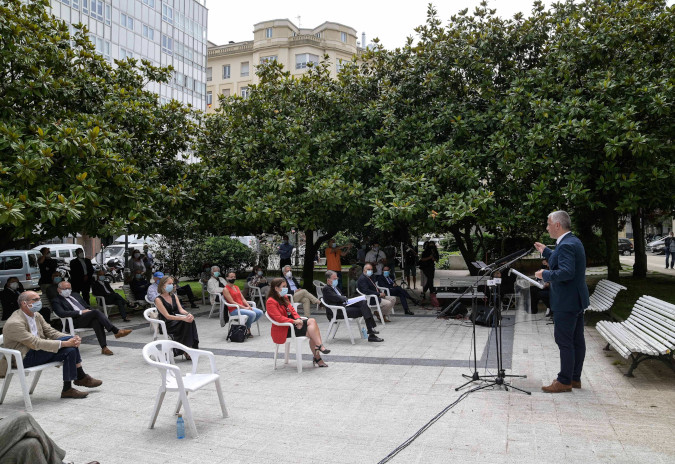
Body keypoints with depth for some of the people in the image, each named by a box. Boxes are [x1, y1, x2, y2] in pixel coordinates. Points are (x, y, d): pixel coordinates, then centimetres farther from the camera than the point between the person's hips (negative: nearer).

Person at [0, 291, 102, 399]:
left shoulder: (36, 315, 8)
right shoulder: (14, 323, -19)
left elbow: (51, 332, 6)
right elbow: (36, 343, -26)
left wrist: (72, 340, -13)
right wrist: (64, 343, -30)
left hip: (38, 351, 8)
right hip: (24, 358, -8)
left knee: (71, 350, -17)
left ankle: (67, 389, -7)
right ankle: (81, 377, -11)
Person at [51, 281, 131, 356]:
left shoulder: (76, 295, 28)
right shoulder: (56, 301, 8)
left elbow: (88, 307, 30)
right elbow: (61, 313, -11)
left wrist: (88, 310, 5)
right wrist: (80, 312, -16)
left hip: (88, 318, 5)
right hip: (75, 321, -5)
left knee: (96, 321, -32)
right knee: (96, 312, -31)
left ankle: (104, 347, -39)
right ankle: (116, 331, -36)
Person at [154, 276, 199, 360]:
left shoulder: (173, 296, 14)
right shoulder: (158, 299, -8)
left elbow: (181, 309, 5)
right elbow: (167, 316, -16)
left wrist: (188, 314, -18)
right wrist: (183, 318, -28)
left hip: (177, 321, 6)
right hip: (167, 325, -6)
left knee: (190, 320, -25)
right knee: (186, 323, -29)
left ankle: (190, 347, -25)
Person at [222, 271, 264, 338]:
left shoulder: (236, 287, 19)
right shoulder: (225, 289, -6)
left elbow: (242, 299, 14)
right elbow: (232, 302, -13)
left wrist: (249, 306, -4)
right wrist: (244, 307, -18)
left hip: (243, 307, 8)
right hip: (234, 310, -8)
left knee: (260, 313, -11)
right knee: (252, 314, -29)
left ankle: (246, 325, 2)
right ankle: (247, 330, -6)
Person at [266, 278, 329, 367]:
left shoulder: (284, 298, 18)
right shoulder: (271, 302, -11)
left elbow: (292, 310, 14)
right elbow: (278, 318, -21)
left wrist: (298, 319, -7)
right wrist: (294, 321, -24)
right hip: (283, 330, -8)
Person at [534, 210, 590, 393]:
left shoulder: (566, 245, -21)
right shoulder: (574, 241, 13)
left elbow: (566, 272, -31)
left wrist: (545, 274, -19)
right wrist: (546, 252, 22)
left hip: (566, 302, -11)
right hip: (577, 300, 11)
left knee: (564, 341, -3)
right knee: (577, 340, 15)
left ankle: (564, 381, 4)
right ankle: (575, 378, 25)